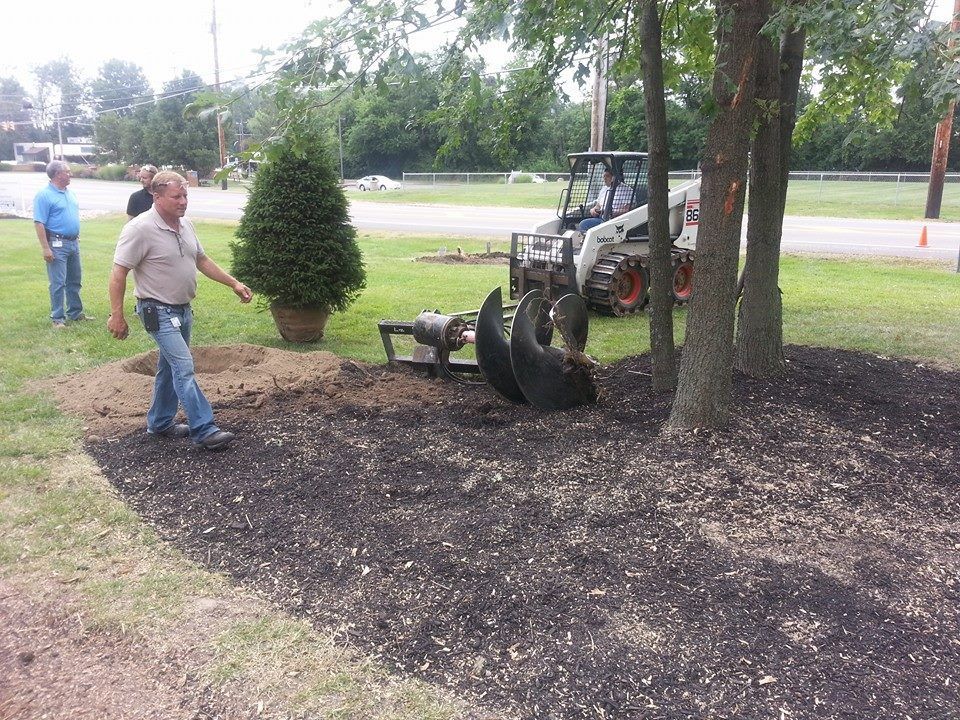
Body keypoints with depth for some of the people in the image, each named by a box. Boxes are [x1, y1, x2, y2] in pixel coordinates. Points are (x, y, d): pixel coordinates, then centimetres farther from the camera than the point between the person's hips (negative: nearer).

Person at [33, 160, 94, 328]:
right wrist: (45, 248, -21)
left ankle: (75, 312, 27)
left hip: (73, 243, 8)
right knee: (58, 283, -4)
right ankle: (57, 318, 4)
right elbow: (39, 223, -17)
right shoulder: (44, 195, -13)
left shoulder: (70, 193, 11)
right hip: (57, 244, -8)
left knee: (74, 281, 15)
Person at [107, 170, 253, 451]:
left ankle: (160, 422, 31)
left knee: (171, 367, 17)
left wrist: (234, 283, 10)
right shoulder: (140, 229, -19)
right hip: (159, 311, -8)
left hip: (183, 309, 9)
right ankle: (204, 430, -11)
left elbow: (202, 260, 17)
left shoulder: (186, 225, 5)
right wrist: (117, 316, -18)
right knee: (184, 368, -14)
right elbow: (118, 273, -17)